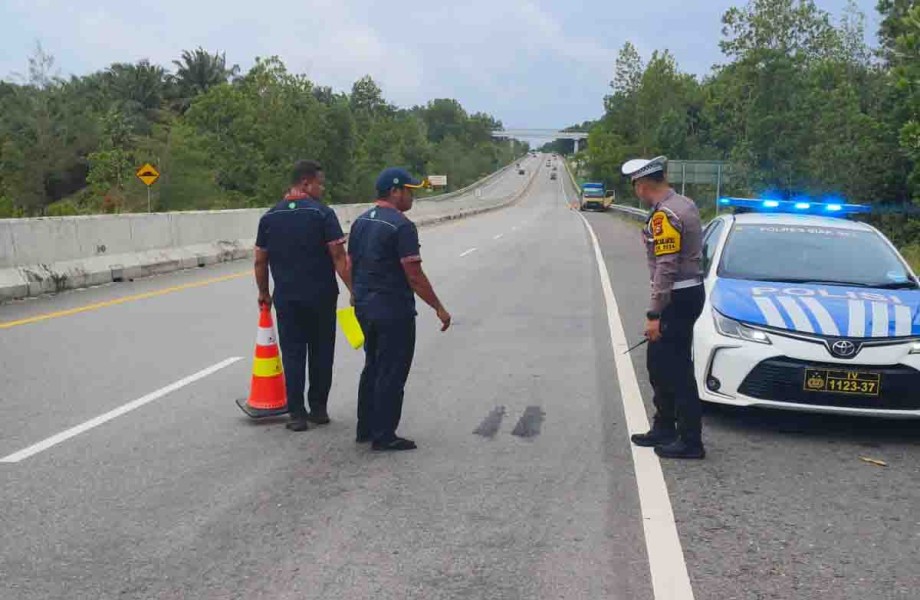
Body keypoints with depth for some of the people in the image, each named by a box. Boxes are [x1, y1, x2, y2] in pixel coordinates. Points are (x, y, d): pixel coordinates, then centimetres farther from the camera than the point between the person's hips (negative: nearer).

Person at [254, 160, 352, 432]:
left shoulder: (269, 217, 4)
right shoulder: (322, 213, -9)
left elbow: (260, 261, 7)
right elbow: (339, 257, -13)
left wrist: (263, 293, 19)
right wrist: (353, 290, -9)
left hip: (286, 298, 2)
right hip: (321, 297, -2)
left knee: (293, 354, 6)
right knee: (321, 353, 10)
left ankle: (297, 414, 3)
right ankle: (319, 409, 17)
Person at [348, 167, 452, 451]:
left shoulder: (360, 222, 9)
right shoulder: (401, 226, -17)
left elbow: (351, 263, 14)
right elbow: (414, 275, -20)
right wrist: (439, 308, -13)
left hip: (364, 307, 9)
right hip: (393, 310, -8)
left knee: (372, 367, 19)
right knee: (391, 374, 1)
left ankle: (366, 428, 25)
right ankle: (384, 436, 6)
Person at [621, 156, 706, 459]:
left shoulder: (664, 215, -19)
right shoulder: (684, 204, 12)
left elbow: (666, 268, -23)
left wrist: (654, 314, -21)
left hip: (678, 298, -10)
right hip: (688, 291, 10)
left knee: (676, 370, -3)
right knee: (660, 364, 18)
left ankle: (690, 442, 4)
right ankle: (664, 429, 28)